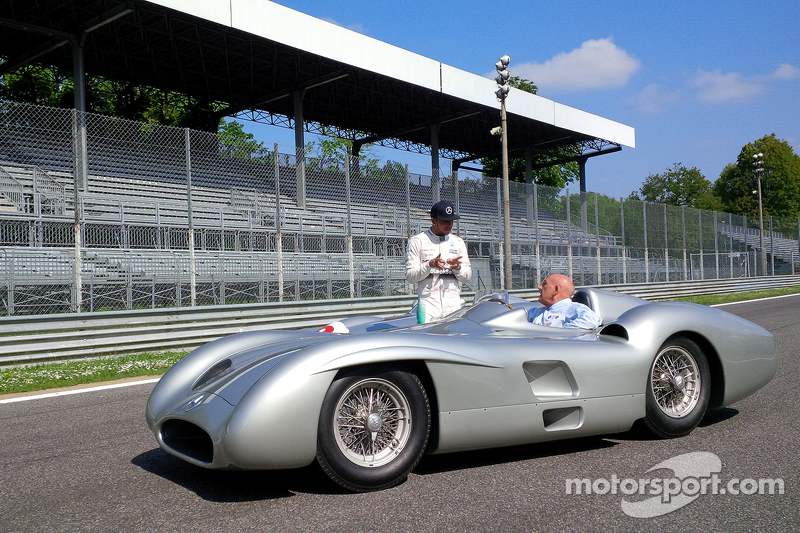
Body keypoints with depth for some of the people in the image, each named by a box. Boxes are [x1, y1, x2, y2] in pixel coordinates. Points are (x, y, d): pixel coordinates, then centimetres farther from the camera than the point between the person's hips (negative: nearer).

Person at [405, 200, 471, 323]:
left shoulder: (458, 242, 16)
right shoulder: (417, 241, 5)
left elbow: (467, 276, 14)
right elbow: (410, 276, 0)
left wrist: (457, 268, -8)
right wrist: (430, 265, -16)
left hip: (454, 303, 3)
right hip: (428, 303, -3)